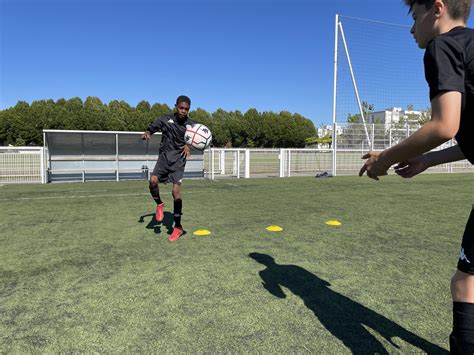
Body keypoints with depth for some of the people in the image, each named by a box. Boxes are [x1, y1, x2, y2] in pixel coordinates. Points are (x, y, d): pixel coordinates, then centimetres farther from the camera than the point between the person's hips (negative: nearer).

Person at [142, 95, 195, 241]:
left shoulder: (191, 125, -3)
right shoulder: (165, 120, 0)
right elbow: (152, 128, 12)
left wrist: (189, 146, -21)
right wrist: (147, 133, -12)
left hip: (178, 158, -2)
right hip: (164, 156, 2)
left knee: (176, 190, -11)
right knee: (153, 180, -23)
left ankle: (178, 227, -1)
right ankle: (159, 204, 10)